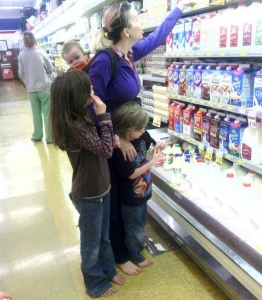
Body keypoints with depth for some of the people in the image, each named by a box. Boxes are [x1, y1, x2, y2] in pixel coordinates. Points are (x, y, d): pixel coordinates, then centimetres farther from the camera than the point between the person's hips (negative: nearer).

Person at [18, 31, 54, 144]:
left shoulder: (21, 55, -3)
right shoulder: (41, 52, -9)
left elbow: (21, 73, 3)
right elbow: (50, 68, -1)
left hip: (31, 89, 3)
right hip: (44, 87, -3)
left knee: (36, 113, 14)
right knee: (47, 113, 2)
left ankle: (37, 135, 23)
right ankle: (50, 137, 6)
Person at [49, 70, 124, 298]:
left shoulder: (80, 117, 0)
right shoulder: (75, 127, -29)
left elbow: (101, 143, 5)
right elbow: (106, 149, -23)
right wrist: (103, 116, -21)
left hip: (101, 187, 8)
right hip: (89, 193, -8)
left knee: (104, 236, 26)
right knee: (91, 241, 15)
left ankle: (108, 269, 49)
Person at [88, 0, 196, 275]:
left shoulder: (129, 54, 0)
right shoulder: (104, 61, -24)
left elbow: (157, 36, 16)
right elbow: (92, 109, -23)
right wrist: (117, 139, -23)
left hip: (126, 138, 8)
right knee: (113, 201, 10)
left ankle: (126, 244, 46)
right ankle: (119, 255, 32)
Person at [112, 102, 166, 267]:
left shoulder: (142, 135, -12)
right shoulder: (120, 150, -31)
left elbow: (152, 144, 7)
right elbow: (132, 174, -25)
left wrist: (160, 146, -16)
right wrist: (153, 162, -23)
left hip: (143, 191, 7)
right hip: (131, 197, -7)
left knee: (141, 223, 30)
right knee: (134, 228, 15)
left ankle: (138, 243, 55)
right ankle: (135, 255, 39)